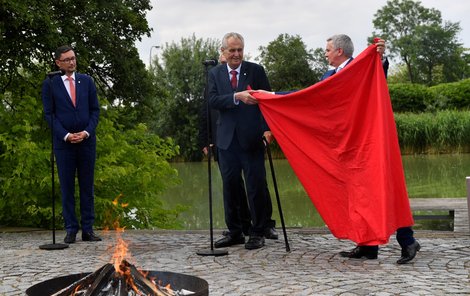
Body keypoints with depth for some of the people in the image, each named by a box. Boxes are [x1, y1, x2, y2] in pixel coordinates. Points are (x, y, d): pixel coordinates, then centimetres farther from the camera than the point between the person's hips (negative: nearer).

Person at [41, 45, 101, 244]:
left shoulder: (87, 81, 8)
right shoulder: (50, 84, 1)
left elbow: (95, 110, 7)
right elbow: (49, 114, -1)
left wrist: (87, 132, -8)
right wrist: (66, 135, -11)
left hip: (87, 141, 2)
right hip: (63, 143, -2)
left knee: (87, 186, 4)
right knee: (67, 187, 2)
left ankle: (87, 230, 9)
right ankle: (71, 229, 9)